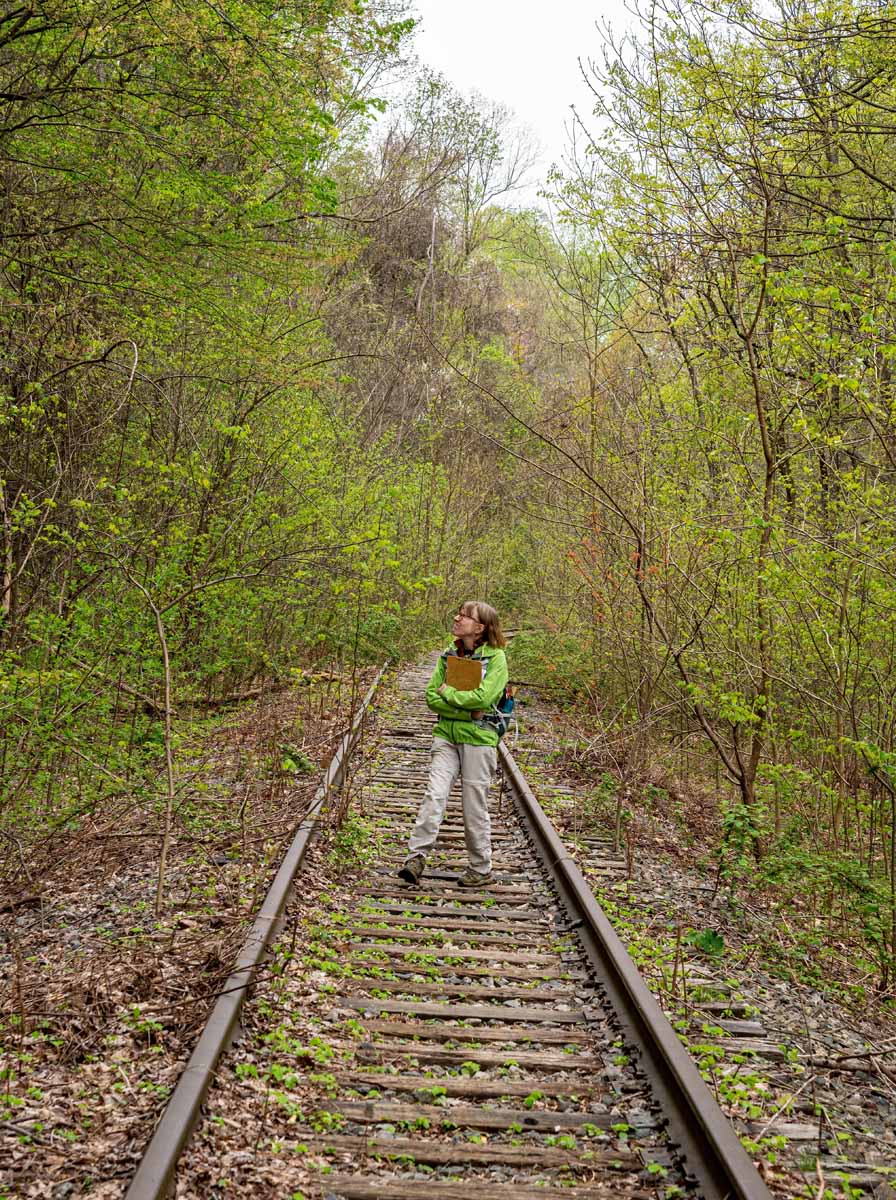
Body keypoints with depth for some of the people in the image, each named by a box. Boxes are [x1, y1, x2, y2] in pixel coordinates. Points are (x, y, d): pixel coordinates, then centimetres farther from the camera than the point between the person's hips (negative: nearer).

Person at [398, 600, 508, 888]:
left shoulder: (496, 657, -6)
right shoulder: (449, 654, 9)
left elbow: (483, 698, -19)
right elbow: (431, 695, 2)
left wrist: (448, 692, -9)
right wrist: (465, 711, -11)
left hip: (478, 738, -4)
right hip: (446, 735, 4)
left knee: (475, 806, 3)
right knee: (434, 794, -10)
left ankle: (481, 869, 16)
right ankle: (416, 857, -10)